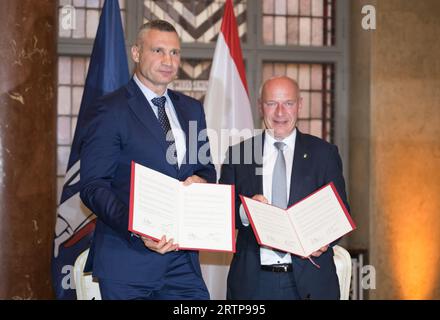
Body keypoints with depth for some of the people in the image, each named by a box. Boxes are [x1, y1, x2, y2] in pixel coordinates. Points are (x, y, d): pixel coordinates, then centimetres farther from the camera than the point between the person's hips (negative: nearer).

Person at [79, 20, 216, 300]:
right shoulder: (112, 109, -6)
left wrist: (201, 180, -4)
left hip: (183, 256, 5)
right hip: (128, 259, -5)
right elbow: (94, 186, -11)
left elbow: (207, 168, 21)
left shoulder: (192, 109, 14)